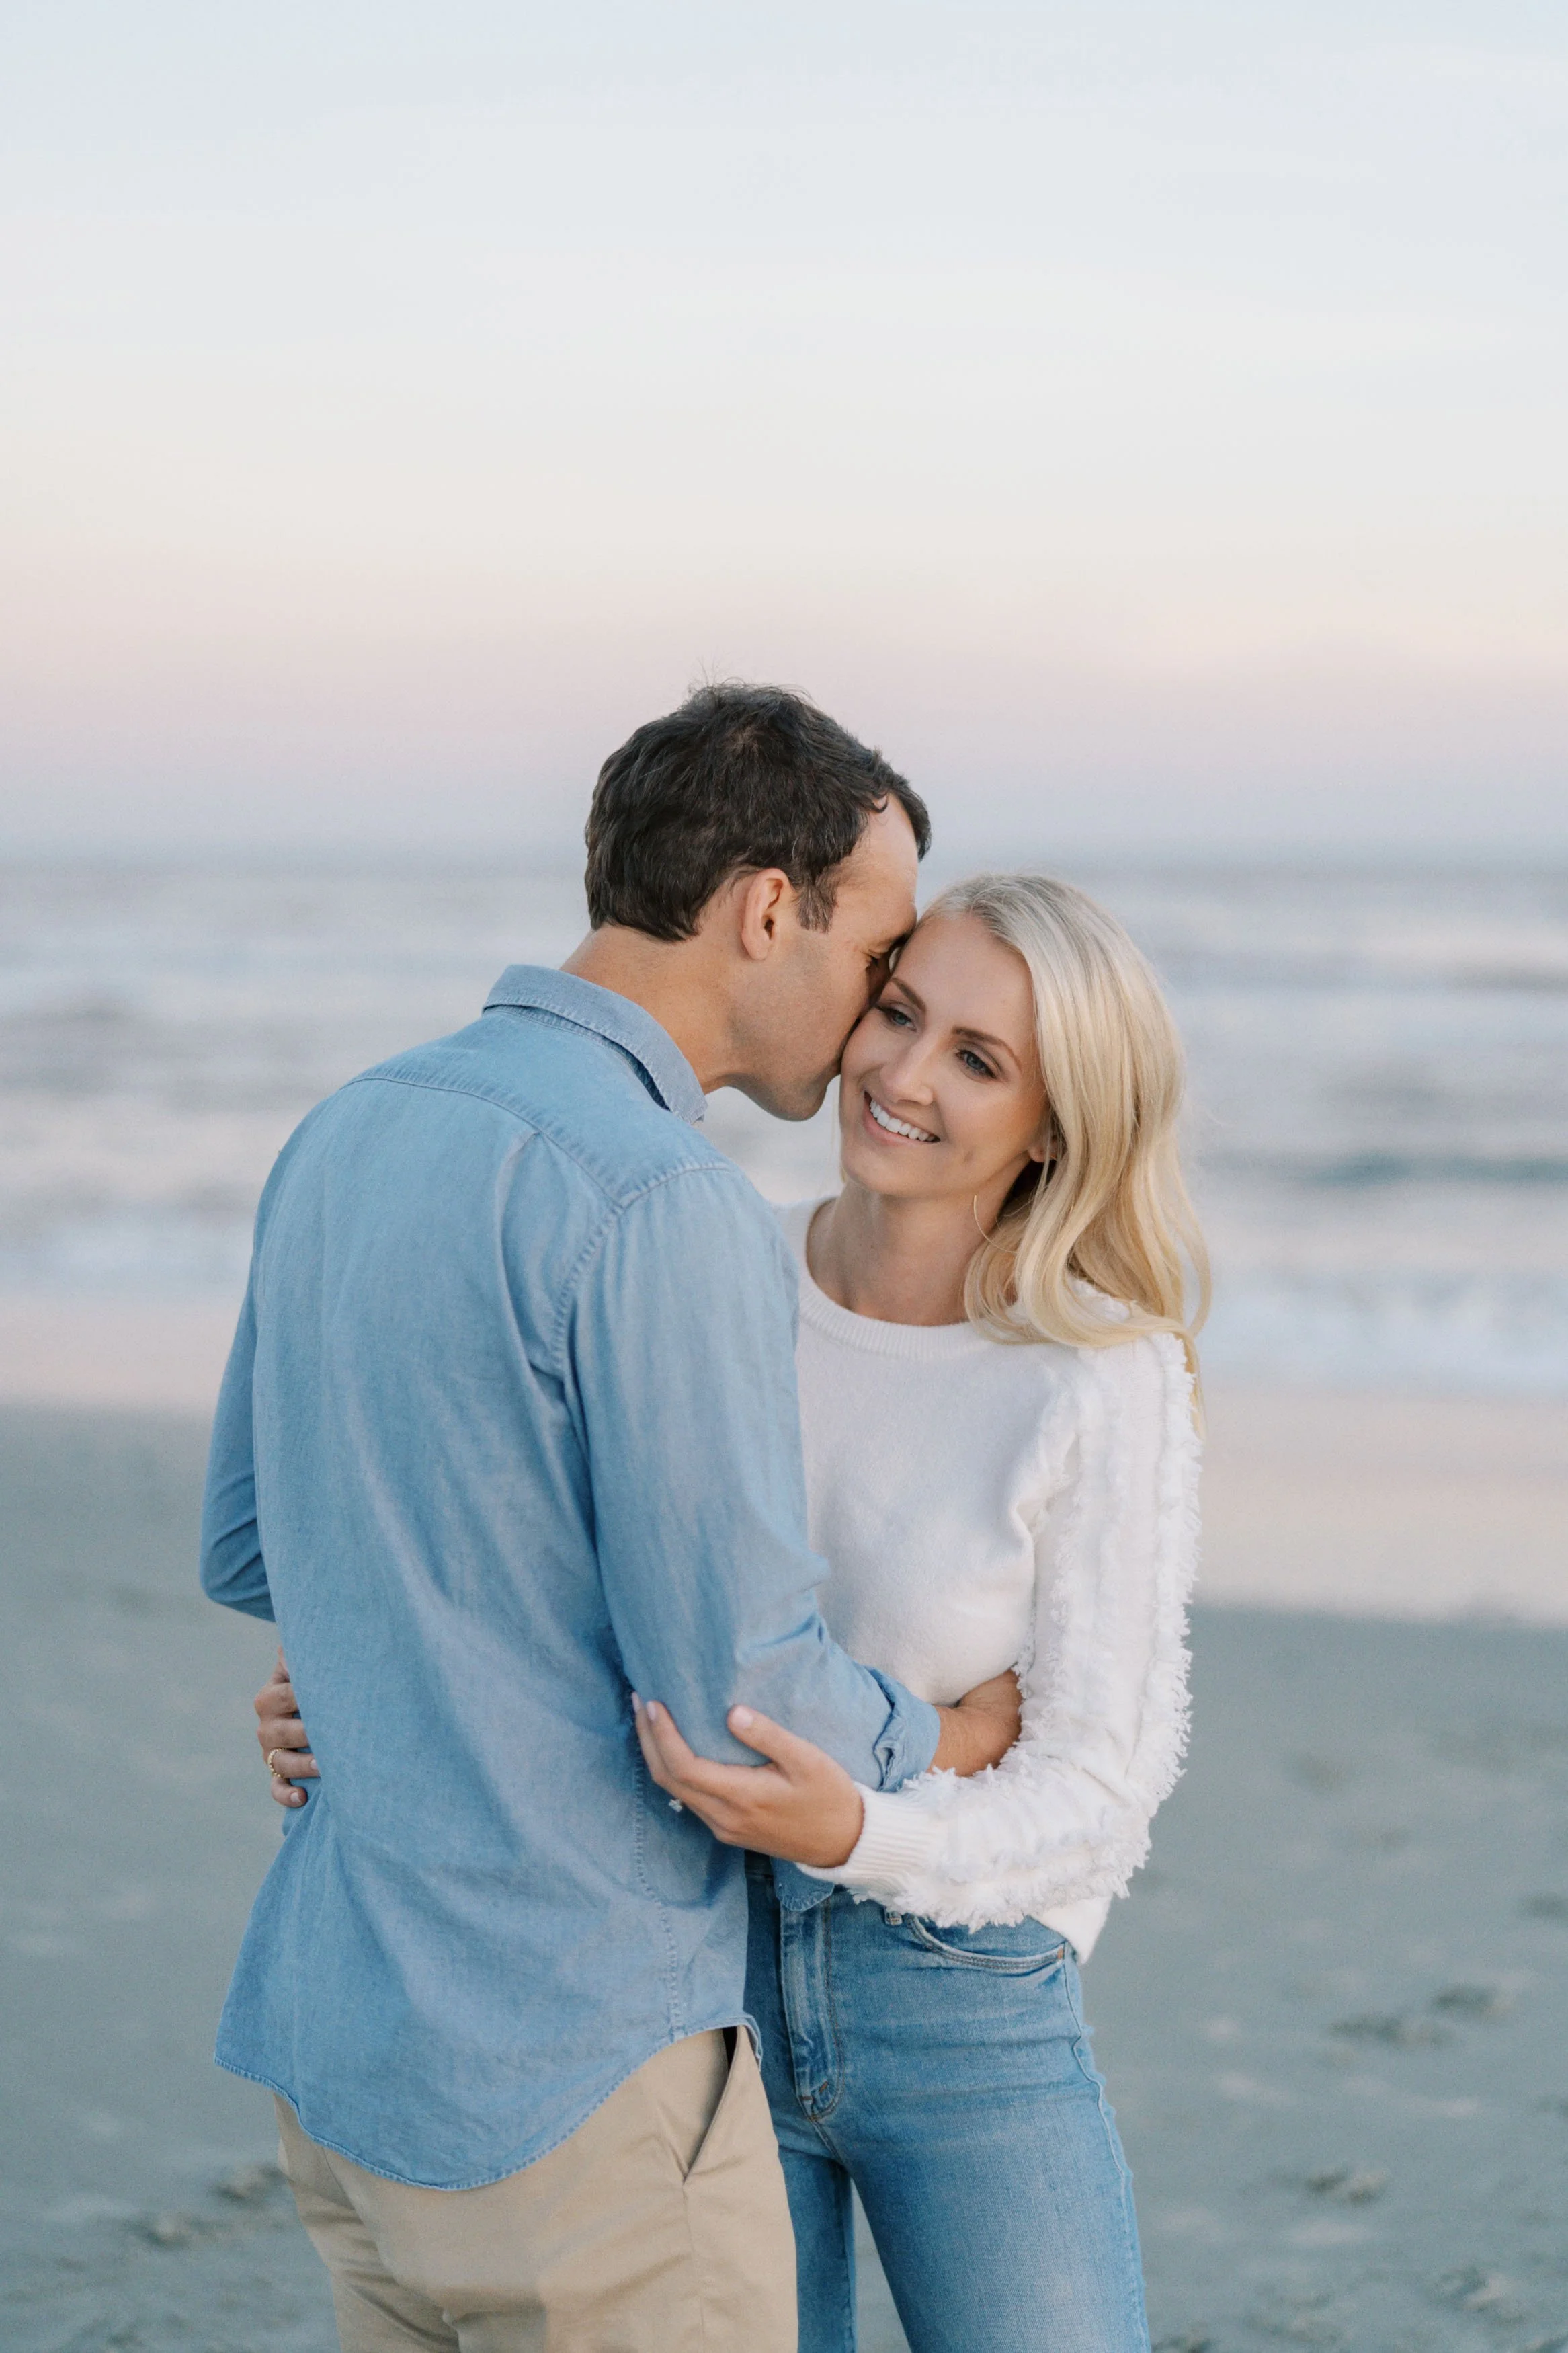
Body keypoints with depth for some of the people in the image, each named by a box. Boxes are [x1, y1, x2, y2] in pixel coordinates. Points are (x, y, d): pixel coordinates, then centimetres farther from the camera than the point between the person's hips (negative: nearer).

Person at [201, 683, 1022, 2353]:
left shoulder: (346, 1137, 6)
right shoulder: (662, 1213, -22)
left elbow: (250, 1553, 17)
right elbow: (746, 1714, -19)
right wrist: (962, 1738, 1)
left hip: (336, 2026, 9)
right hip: (571, 2076, -8)